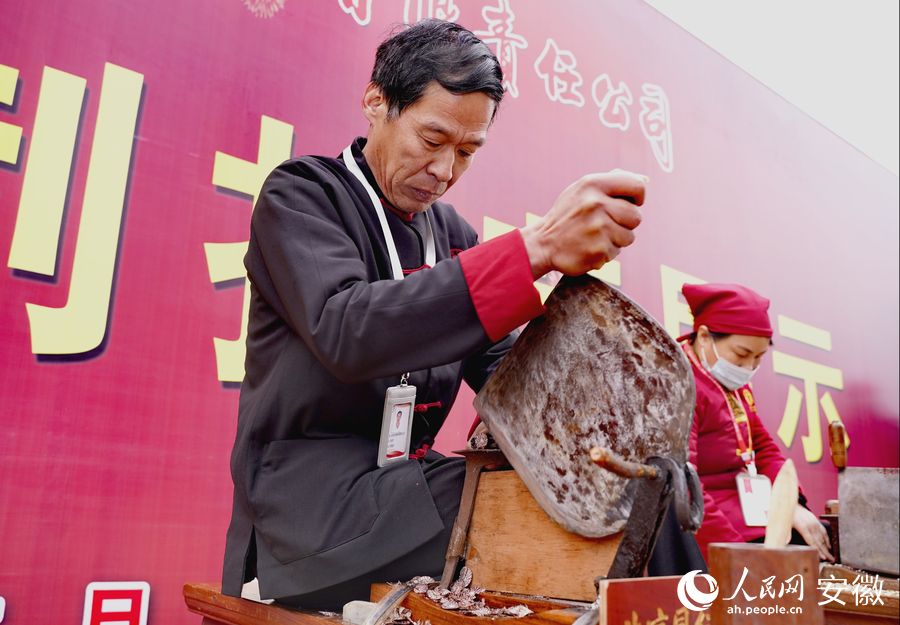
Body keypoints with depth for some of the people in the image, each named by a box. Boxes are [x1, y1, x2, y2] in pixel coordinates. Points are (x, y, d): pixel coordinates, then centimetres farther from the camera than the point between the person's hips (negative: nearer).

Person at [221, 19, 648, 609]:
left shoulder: (452, 232, 12)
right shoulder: (300, 194, -6)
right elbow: (346, 333, -26)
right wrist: (534, 248, -34)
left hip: (407, 481, 6)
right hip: (312, 501, -6)